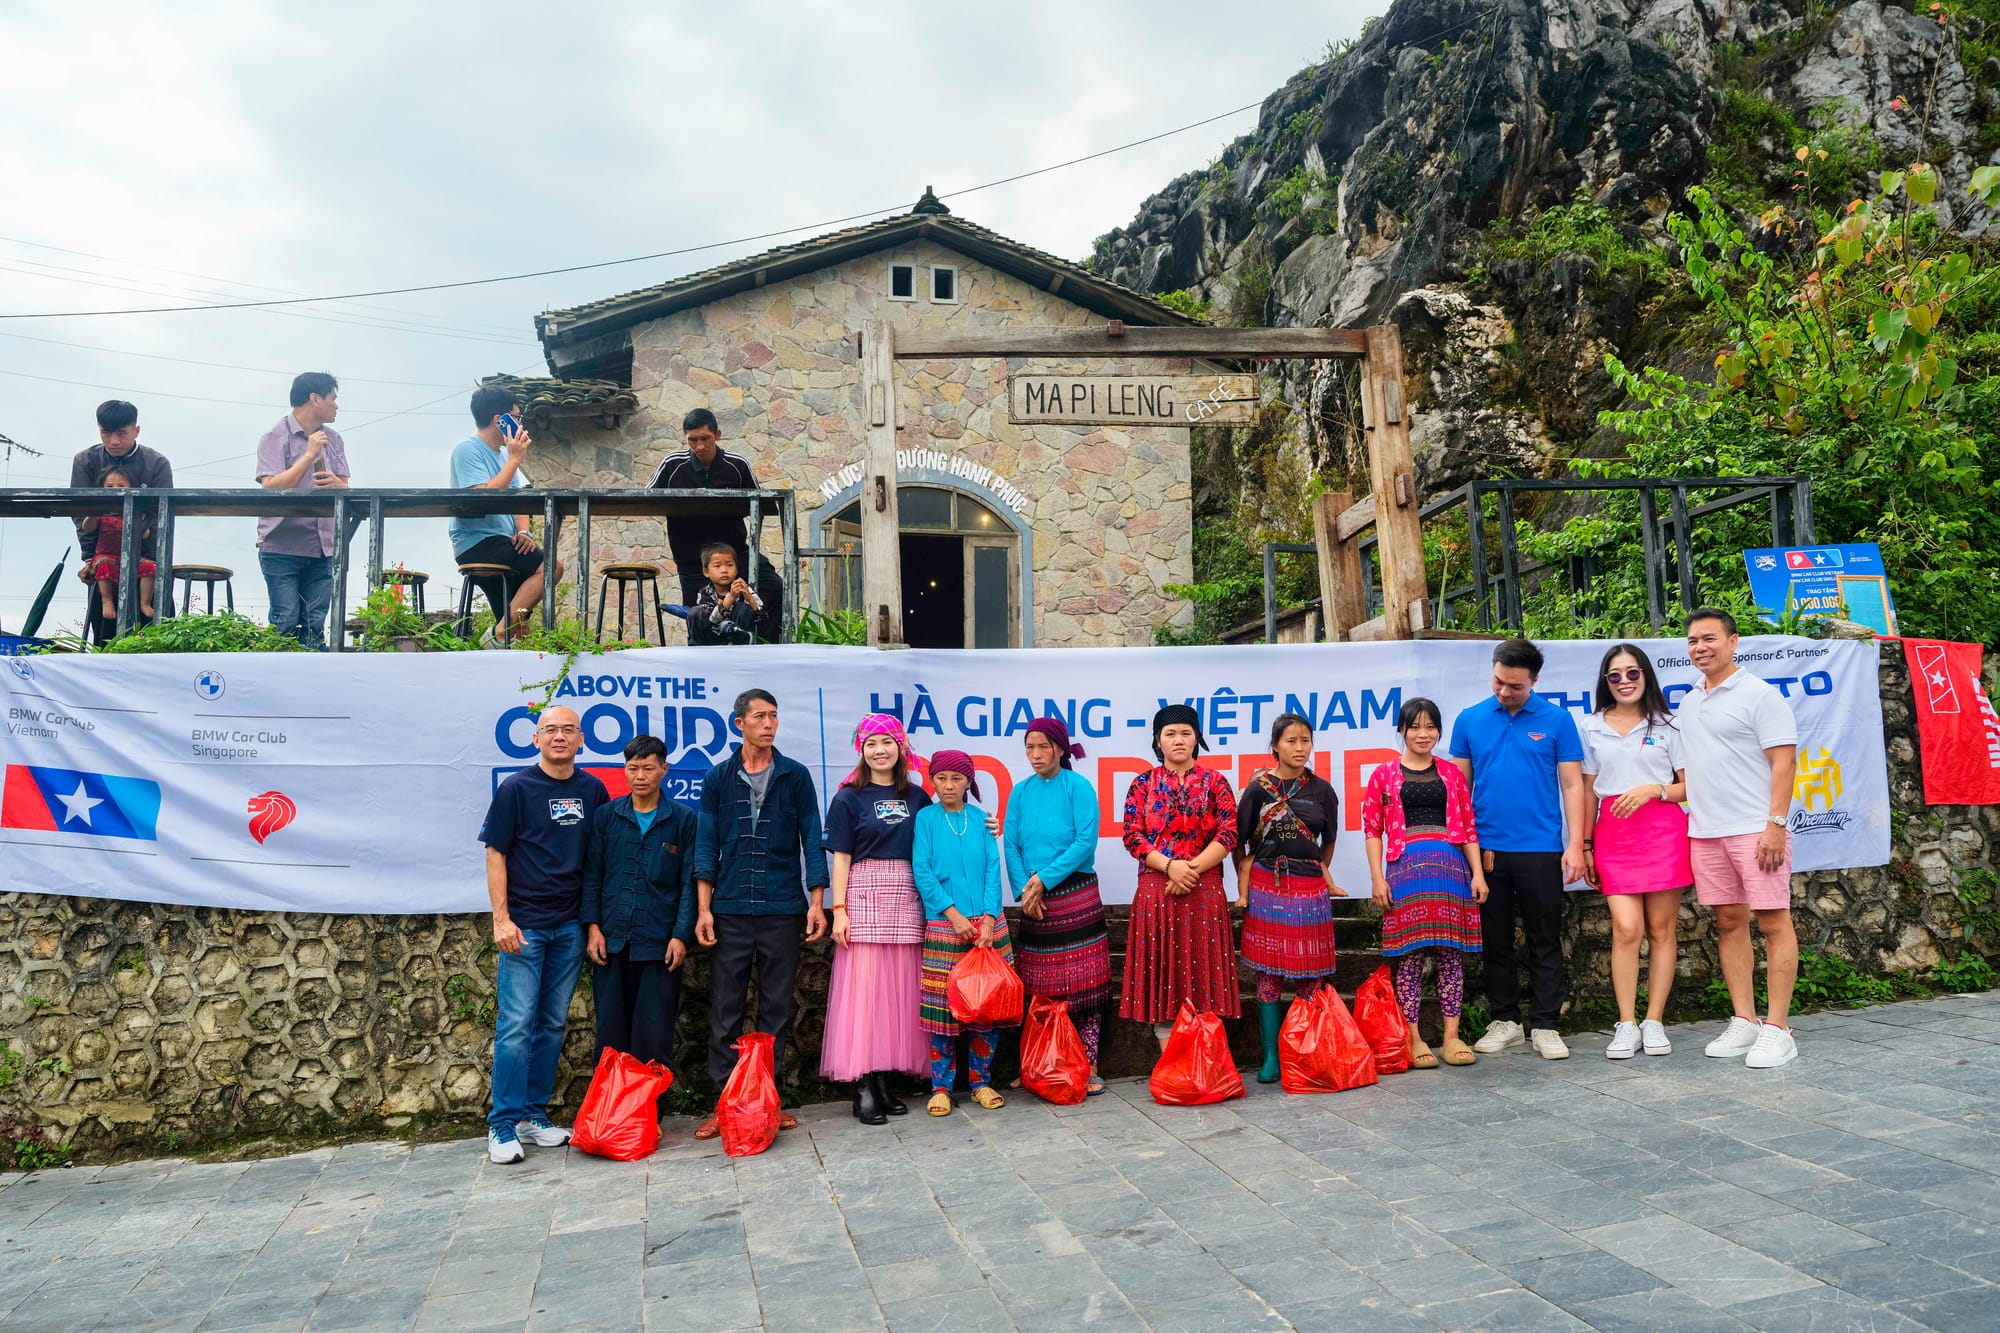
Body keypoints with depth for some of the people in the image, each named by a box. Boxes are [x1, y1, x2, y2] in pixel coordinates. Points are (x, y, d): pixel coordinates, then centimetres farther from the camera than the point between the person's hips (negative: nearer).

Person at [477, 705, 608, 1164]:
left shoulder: (592, 790, 6)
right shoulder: (516, 788, -3)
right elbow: (495, 854, -4)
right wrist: (501, 918, -11)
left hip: (571, 926, 4)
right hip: (524, 926, -4)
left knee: (553, 1024, 10)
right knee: (516, 1025, -5)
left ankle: (534, 1115, 21)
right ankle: (503, 1126, 4)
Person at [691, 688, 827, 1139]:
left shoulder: (796, 776, 5)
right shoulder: (718, 777, 6)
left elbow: (812, 839, 5)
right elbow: (706, 845, 5)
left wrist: (816, 902, -1)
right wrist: (703, 908, -2)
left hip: (783, 910, 0)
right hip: (730, 911, 0)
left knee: (776, 1008, 6)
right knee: (725, 1010, 3)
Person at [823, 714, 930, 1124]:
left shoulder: (916, 797, 12)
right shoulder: (849, 798, 3)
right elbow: (841, 858, 1)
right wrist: (839, 909, -7)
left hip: (906, 899, 3)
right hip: (864, 894, -3)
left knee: (897, 989, 4)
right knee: (863, 988, -6)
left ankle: (884, 1079, 12)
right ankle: (862, 1087, -1)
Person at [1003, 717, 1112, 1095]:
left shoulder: (1078, 786, -4)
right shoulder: (1020, 792, 9)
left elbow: (1086, 841, -11)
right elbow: (1011, 846, 5)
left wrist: (1044, 878, -14)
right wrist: (1024, 890, -9)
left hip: (1076, 897, -4)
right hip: (1034, 903, 4)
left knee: (1084, 986, -1)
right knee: (1039, 989, 6)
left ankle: (1089, 1068, 6)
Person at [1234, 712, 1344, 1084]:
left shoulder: (1322, 790, 6)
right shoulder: (1259, 789, -2)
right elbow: (1239, 843, 2)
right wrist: (1243, 888, -3)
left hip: (1310, 887, 2)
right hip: (1266, 886, -2)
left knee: (1309, 977, 4)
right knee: (1268, 975, 0)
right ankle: (1271, 1057, 6)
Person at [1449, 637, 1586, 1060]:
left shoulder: (1556, 720, 0)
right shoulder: (1470, 720, 5)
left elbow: (1572, 785, 0)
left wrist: (1575, 845, -6)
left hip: (1541, 850, -2)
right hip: (1485, 849, 2)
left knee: (1545, 942, 5)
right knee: (1496, 941, 10)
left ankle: (1545, 1026, 15)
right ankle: (1504, 1021, 21)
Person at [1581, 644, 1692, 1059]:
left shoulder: (1667, 726, 7)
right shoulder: (1592, 728, 11)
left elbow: (1691, 786, 6)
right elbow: (1589, 791, 13)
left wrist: (1653, 790, -12)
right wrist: (1586, 845, 10)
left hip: (1662, 831, 0)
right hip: (1613, 834, 0)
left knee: (1661, 928, 1)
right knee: (1626, 928, -9)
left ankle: (1654, 1022, 10)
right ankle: (1626, 1025, -1)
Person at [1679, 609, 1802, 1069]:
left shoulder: (1759, 694, -5)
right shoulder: (1688, 705, 16)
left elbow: (1784, 761, -10)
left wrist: (1776, 824, -17)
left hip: (1756, 829, -7)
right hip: (1705, 832, 7)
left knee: (1773, 923, -3)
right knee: (1729, 923, 9)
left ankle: (1777, 1028, 2)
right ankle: (1743, 1022, 16)